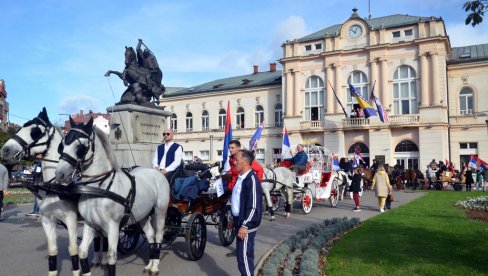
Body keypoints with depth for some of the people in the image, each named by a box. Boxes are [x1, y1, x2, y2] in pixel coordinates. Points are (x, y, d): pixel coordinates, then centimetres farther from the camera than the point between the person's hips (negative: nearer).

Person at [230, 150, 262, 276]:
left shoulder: (251, 179, -20)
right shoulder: (241, 177, 9)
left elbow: (254, 206, -23)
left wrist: (245, 225, -22)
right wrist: (235, 219, 22)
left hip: (246, 224, -9)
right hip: (240, 221, 9)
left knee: (244, 255, -5)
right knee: (243, 254, 17)